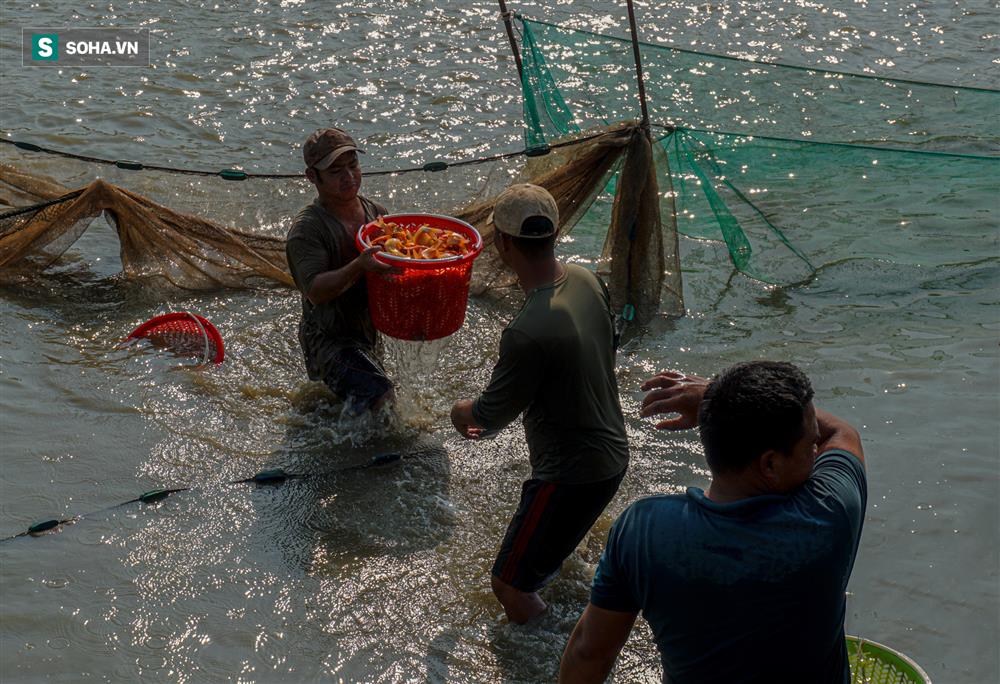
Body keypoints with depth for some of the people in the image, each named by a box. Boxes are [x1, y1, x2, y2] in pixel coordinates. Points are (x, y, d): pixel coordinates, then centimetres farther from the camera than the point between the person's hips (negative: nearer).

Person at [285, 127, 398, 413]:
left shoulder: (376, 212, 6)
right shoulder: (306, 229, -15)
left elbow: (396, 263, 16)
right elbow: (316, 291, -26)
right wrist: (359, 267, -42)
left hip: (375, 333, 7)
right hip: (332, 339, -7)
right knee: (381, 400, -25)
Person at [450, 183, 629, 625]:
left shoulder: (527, 332, -33)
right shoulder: (587, 281, -6)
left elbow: (491, 415, -19)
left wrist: (460, 413, 7)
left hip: (572, 472, -9)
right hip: (612, 453, 9)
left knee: (510, 583, 6)